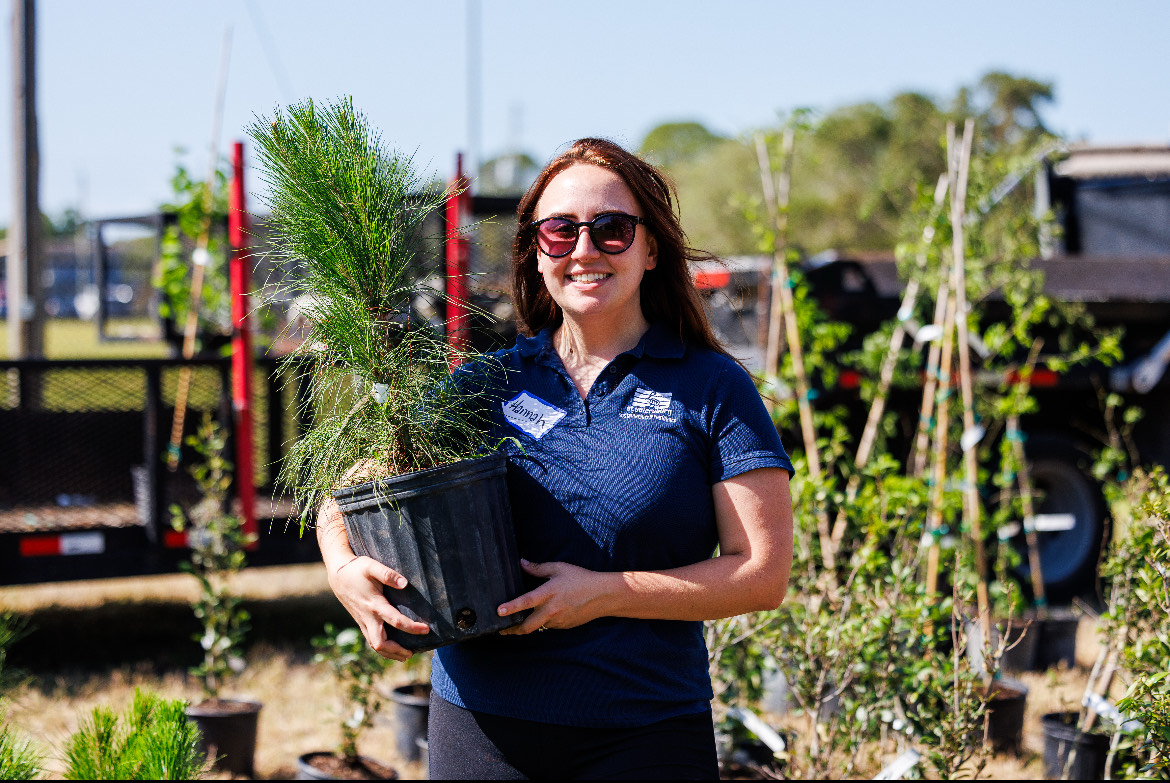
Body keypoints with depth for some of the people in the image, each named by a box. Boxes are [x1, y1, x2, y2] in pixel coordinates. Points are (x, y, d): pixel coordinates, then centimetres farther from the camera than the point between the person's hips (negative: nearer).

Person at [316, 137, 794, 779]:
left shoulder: (713, 389, 0)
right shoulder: (488, 382, 6)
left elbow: (764, 573, -6)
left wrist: (606, 593, -16)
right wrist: (345, 572, -13)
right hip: (479, 726, 2)